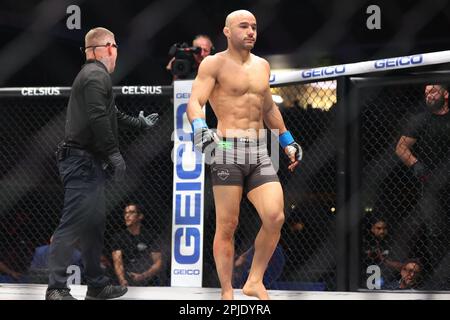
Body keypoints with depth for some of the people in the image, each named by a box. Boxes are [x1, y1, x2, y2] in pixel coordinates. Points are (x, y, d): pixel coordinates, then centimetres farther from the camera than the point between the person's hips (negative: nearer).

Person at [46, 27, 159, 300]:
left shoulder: (93, 74, 21)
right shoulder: (97, 76, -12)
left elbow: (112, 115, 33)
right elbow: (98, 118, -23)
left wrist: (140, 123, 47)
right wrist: (114, 154, -19)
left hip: (90, 163, 11)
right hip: (83, 162, -11)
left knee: (94, 224, 15)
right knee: (73, 224, -13)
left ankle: (97, 285, 22)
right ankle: (57, 288, -16)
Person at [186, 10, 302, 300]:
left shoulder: (262, 65, 18)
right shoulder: (215, 64, -1)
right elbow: (194, 103, -11)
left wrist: (287, 141, 34)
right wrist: (200, 129, -30)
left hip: (259, 153, 5)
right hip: (228, 151, -5)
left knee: (275, 217, -11)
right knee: (227, 226, -4)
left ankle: (254, 282, 5)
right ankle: (227, 293, 6)